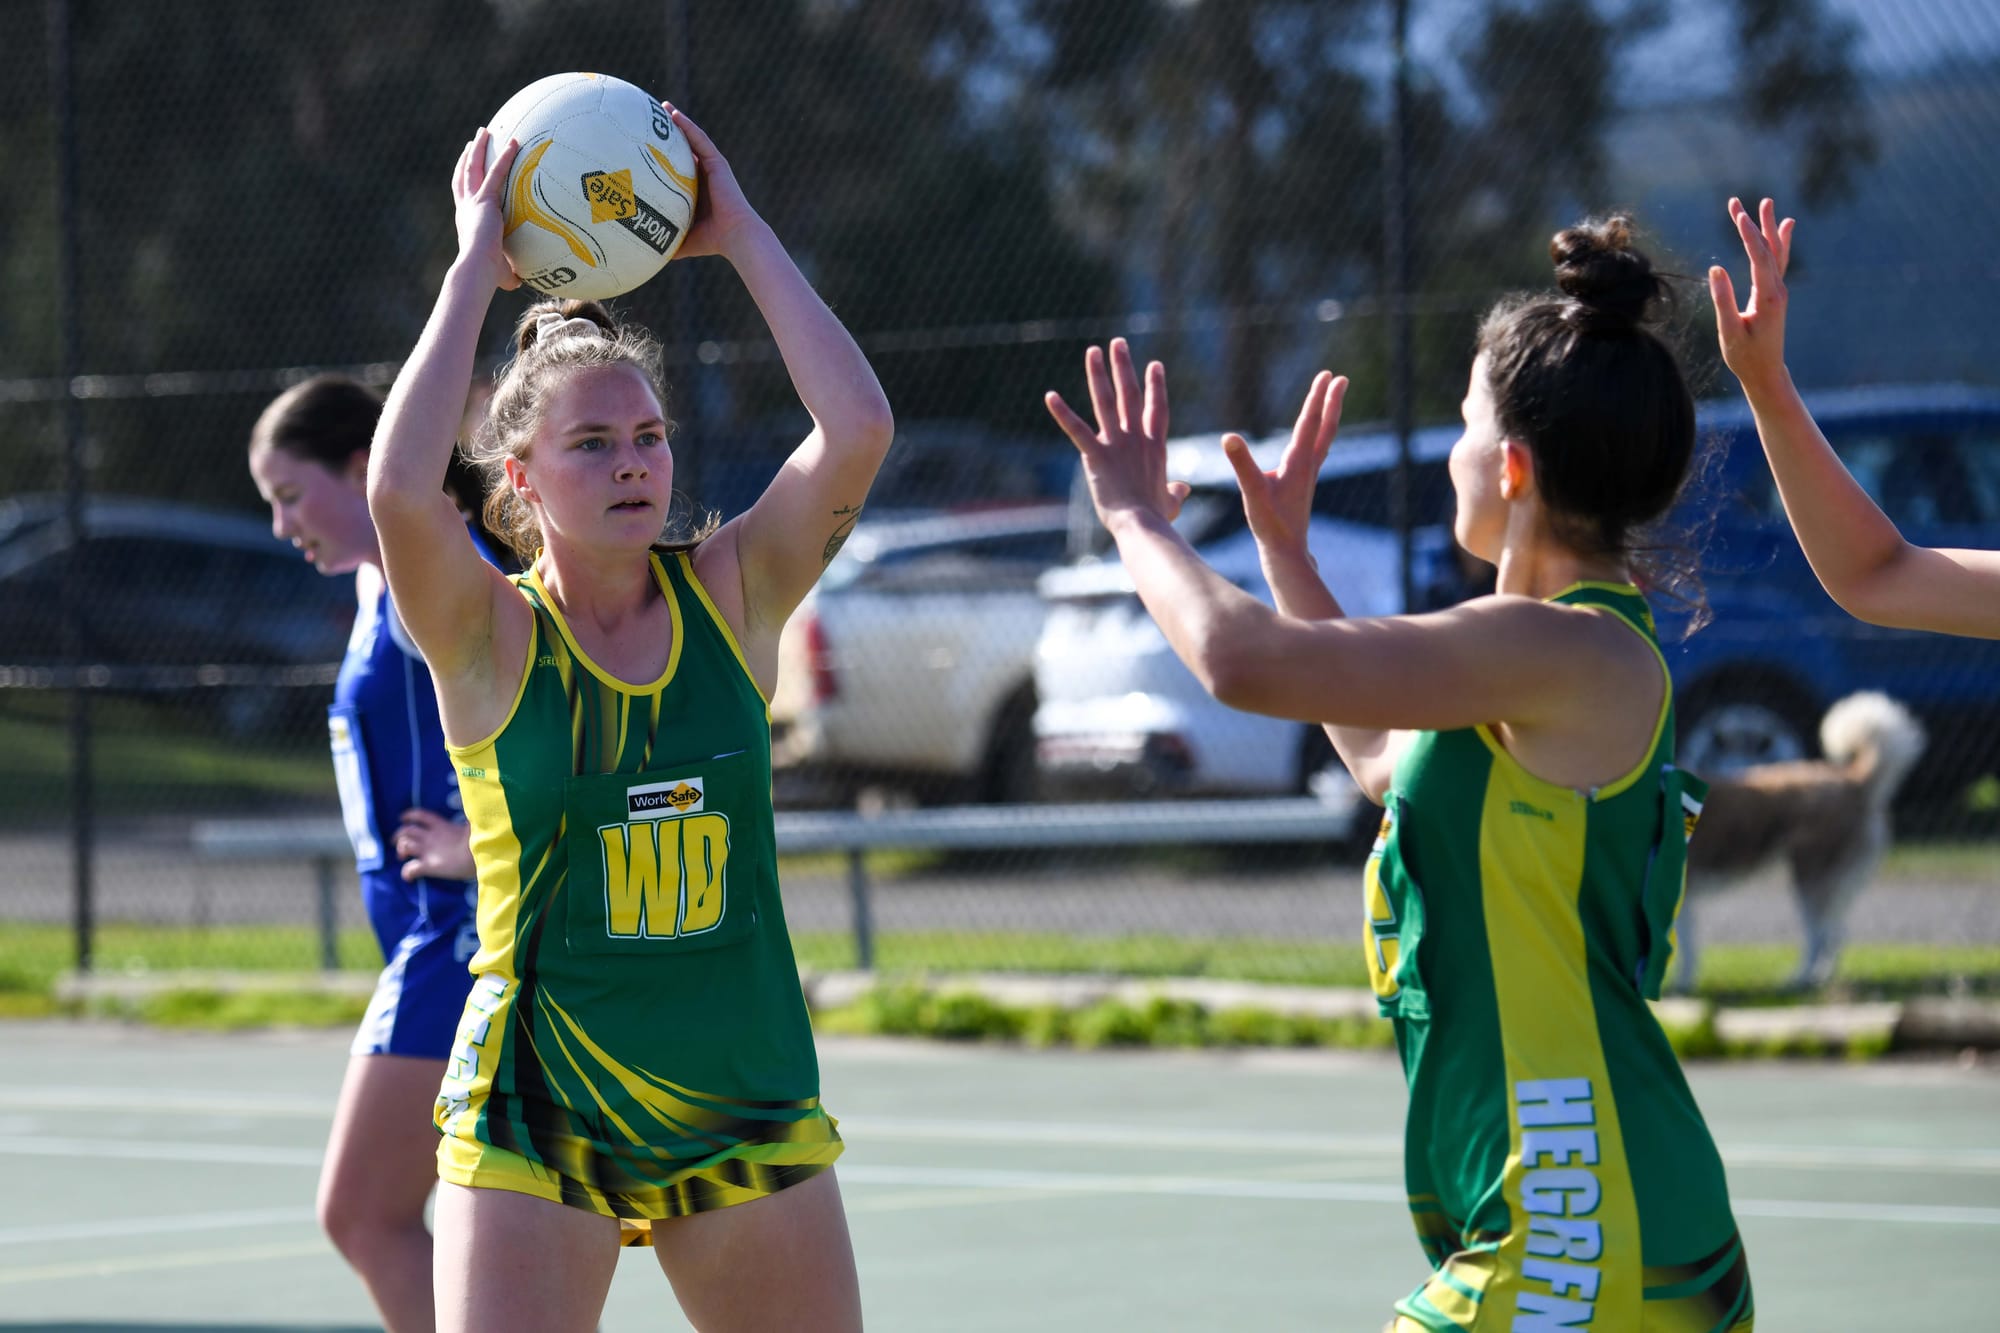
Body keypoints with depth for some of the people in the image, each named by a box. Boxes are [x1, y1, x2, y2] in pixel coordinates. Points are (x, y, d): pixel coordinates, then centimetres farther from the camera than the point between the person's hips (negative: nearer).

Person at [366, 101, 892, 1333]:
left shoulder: (731, 594, 1)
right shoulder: (492, 636, -6)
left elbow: (858, 431, -13)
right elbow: (399, 490, -27)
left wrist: (742, 235, -9)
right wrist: (477, 269, -18)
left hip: (748, 1109, 3)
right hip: (536, 1121, -3)